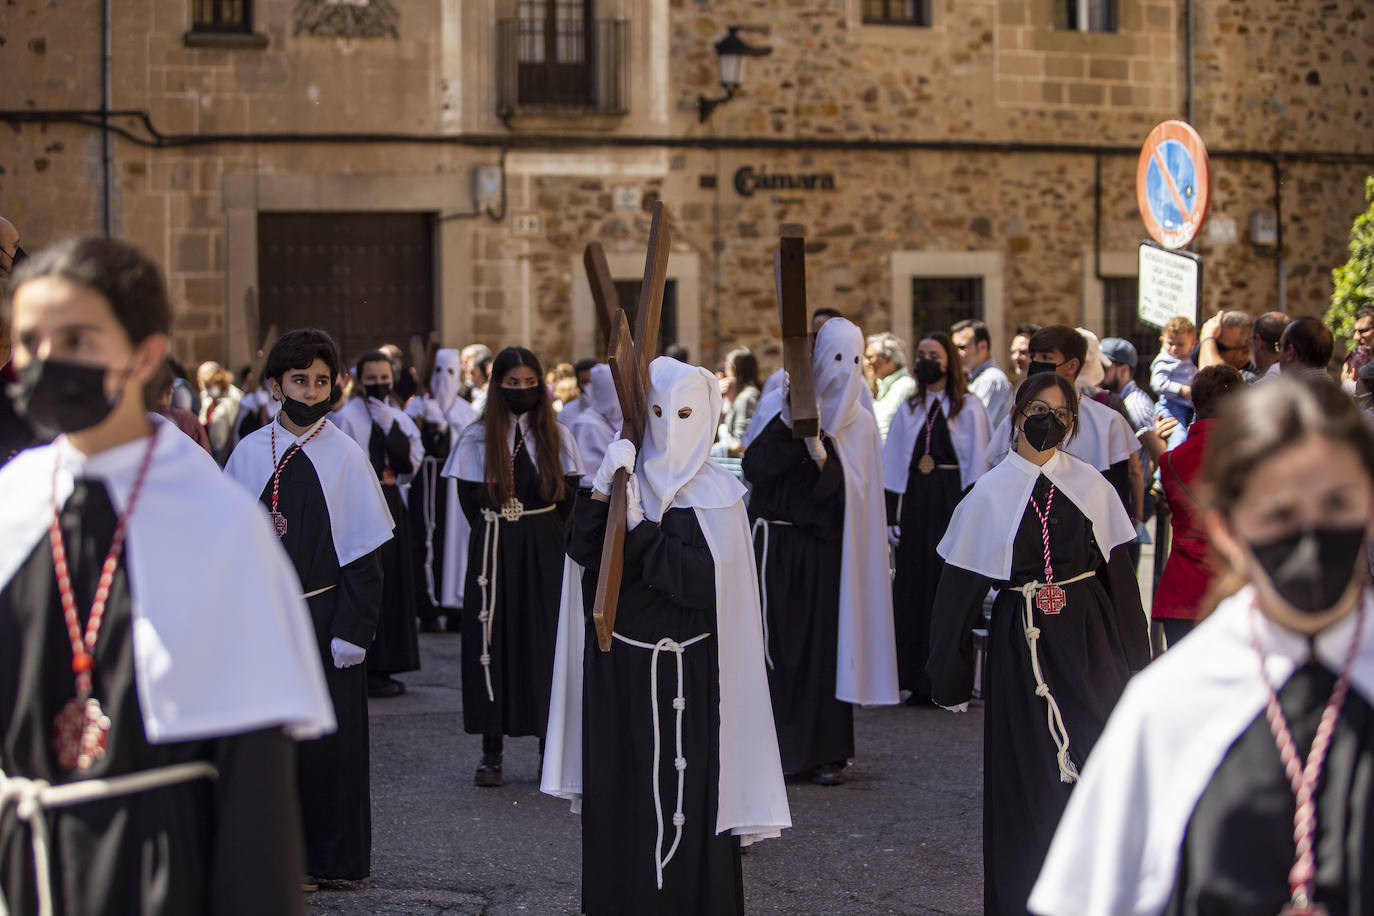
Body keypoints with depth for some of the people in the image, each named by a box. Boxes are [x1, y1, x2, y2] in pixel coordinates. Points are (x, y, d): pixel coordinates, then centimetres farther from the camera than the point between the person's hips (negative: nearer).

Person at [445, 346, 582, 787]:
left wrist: (541, 533, -2)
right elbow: (470, 500, 1)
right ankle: (491, 755, 5)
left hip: (544, 552, 1)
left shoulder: (557, 436, 4)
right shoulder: (478, 438, 0)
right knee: (493, 642, 0)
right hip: (494, 553, -1)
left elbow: (568, 495, 4)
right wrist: (497, 534, -2)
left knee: (546, 641, 0)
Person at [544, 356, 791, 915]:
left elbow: (705, 579, -15)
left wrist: (638, 526, -18)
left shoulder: (717, 493, -2)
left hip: (687, 674, -3)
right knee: (619, 798, 5)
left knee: (689, 802, -2)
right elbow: (582, 550, -7)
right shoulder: (623, 474, 6)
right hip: (617, 665, 3)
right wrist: (602, 492, -22)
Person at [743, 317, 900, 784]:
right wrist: (789, 422, -17)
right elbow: (752, 468, -7)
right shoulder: (784, 406, 5)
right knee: (777, 642, -1)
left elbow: (848, 491, -7)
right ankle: (776, 746, 8)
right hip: (776, 546, 1)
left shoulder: (859, 424, 3)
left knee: (825, 644, -1)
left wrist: (819, 451, -22)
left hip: (825, 549, -1)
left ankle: (827, 752, 7)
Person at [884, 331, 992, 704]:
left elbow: (978, 464, -1)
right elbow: (893, 466, 11)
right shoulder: (909, 409, 14)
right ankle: (919, 682, 6)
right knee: (914, 586, 1)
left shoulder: (969, 408, 3)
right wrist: (892, 516, 3)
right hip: (915, 505, 4)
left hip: (952, 503, -3)